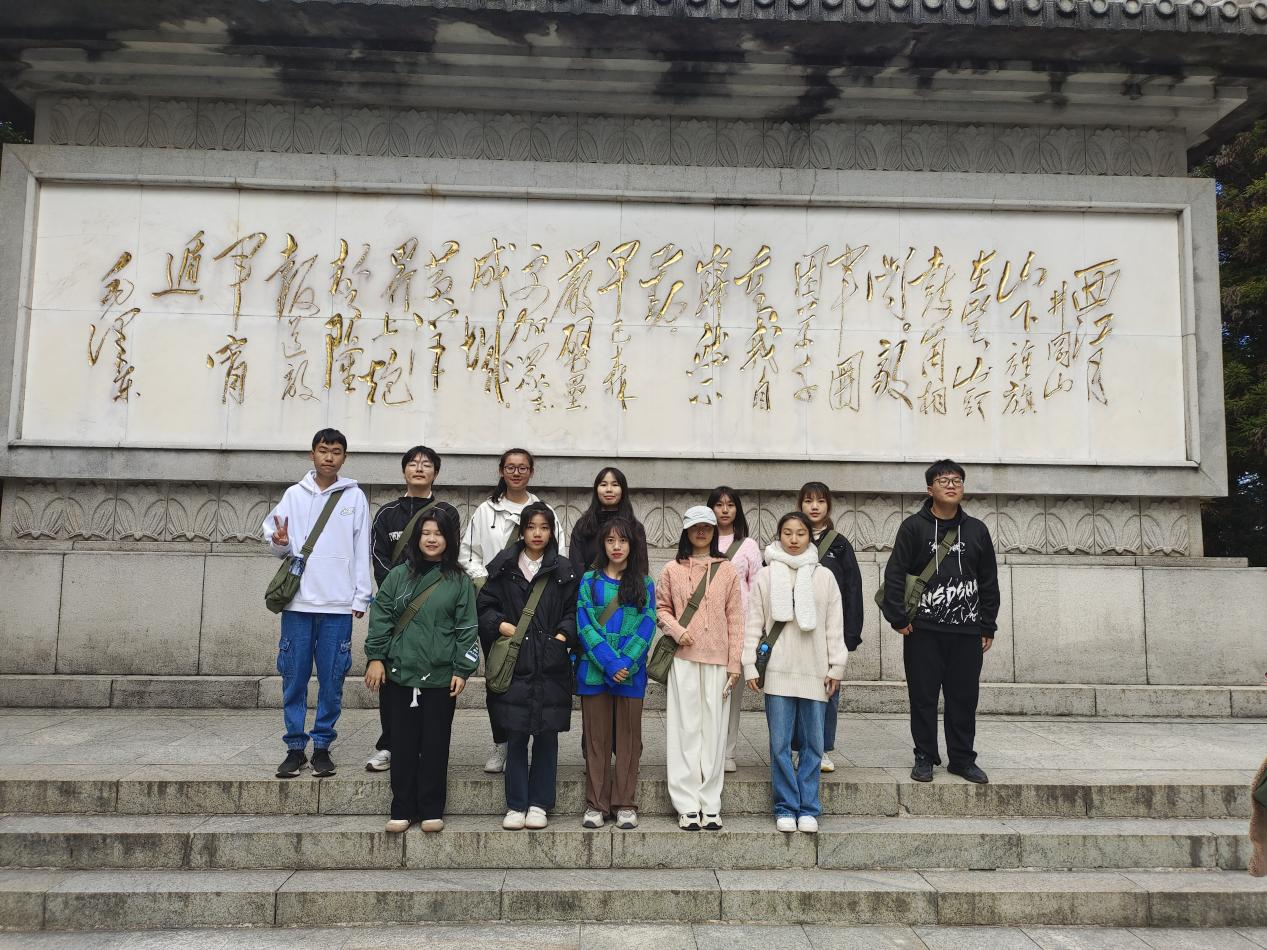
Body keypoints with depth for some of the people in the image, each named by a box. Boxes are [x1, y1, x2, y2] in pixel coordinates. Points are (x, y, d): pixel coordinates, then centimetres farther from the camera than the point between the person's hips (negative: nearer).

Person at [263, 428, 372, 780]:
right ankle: (295, 747, 16)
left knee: (332, 679, 3)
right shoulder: (294, 494, 8)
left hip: (338, 604, -1)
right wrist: (278, 541, -15)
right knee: (294, 677, 5)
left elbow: (361, 551, 4)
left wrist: (360, 597, 0)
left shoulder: (355, 497, 5)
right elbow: (275, 539, 8)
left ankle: (322, 746, 16)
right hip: (298, 601, 1)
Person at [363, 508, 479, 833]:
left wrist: (462, 669, -4)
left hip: (440, 677, -1)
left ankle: (432, 810, 17)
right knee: (402, 744, 7)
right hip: (399, 674, 1)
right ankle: (402, 810, 18)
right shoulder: (398, 575, 6)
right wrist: (375, 657, -1)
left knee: (435, 745, 5)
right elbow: (380, 618, 6)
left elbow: (467, 628, 1)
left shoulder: (459, 582, 2)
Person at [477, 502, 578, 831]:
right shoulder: (504, 567, 6)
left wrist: (563, 635, -8)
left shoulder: (563, 570, 5)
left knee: (547, 737, 6)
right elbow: (484, 604, 9)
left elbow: (573, 611, 6)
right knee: (515, 738, 4)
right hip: (514, 664, 0)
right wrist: (499, 625, -7)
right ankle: (516, 805, 15)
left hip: (551, 666, 0)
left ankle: (539, 804, 18)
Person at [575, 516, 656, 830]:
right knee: (596, 738, 6)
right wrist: (609, 662, -14)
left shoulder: (644, 584, 6)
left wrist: (626, 663, -14)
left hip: (631, 672, 0)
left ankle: (626, 804, 16)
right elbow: (584, 626, -4)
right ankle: (596, 804, 15)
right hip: (594, 671, 0)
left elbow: (647, 627, -1)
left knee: (628, 738, 6)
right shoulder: (589, 581, 5)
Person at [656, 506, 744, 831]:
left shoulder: (727, 570, 7)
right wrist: (676, 630, -9)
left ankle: (711, 805, 10)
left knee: (714, 729, 3)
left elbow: (734, 618, 6)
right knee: (685, 728, 0)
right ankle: (687, 806, 5)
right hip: (683, 658, -1)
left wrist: (735, 662, 2)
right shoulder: (672, 570, 7)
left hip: (718, 660, 1)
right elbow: (661, 608, 11)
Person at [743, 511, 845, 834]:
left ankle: (808, 808, 16)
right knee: (780, 744, 3)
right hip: (778, 670, -1)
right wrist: (750, 665, 0)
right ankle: (786, 808, 14)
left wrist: (836, 666, 3)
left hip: (815, 670, 1)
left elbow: (835, 624, 7)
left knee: (812, 743, 6)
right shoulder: (766, 576, 5)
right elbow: (754, 622, 4)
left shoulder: (824, 576, 7)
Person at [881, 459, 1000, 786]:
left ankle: (963, 759, 20)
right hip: (923, 631, -2)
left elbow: (989, 583, 11)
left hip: (967, 632, 2)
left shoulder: (977, 530, 9)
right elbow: (894, 575, -4)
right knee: (923, 697, 4)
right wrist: (898, 618, -10)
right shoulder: (914, 527, -1)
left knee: (964, 698, 7)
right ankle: (925, 758, 16)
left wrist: (988, 627, 8)